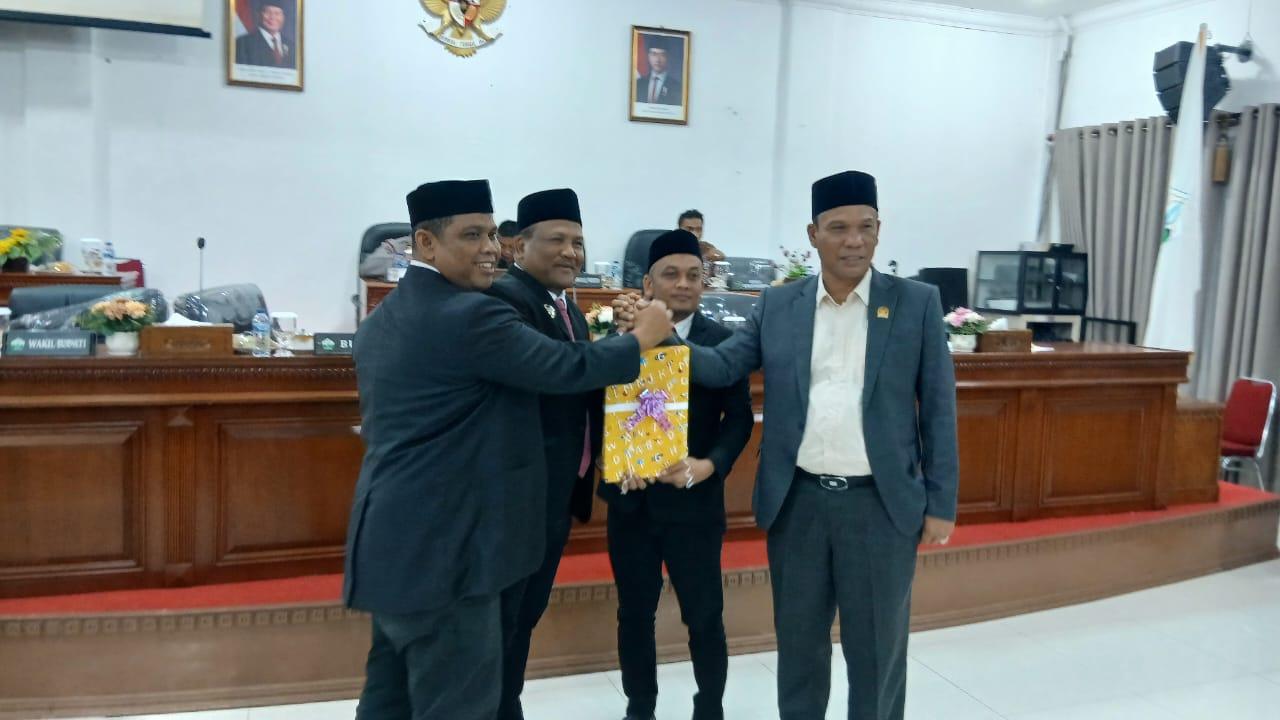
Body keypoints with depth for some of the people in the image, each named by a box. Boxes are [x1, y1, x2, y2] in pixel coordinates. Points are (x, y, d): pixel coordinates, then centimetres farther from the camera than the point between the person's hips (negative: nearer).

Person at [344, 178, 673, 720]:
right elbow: (570, 368, -14)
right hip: (441, 548, -10)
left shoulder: (381, 320, 13)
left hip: (395, 542, 10)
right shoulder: (471, 315, -18)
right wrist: (643, 337, 1)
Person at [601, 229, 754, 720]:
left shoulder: (722, 341, -2)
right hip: (629, 499, 2)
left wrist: (711, 464, -20)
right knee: (634, 613, 14)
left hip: (694, 500, -1)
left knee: (704, 615, 9)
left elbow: (740, 416, -4)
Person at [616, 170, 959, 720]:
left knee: (877, 647, 11)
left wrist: (940, 503, -3)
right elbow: (721, 368, 0)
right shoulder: (777, 306, 4)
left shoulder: (918, 303, -1)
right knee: (798, 640, 16)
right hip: (798, 501, 2)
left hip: (881, 503, -2)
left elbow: (937, 407, -1)